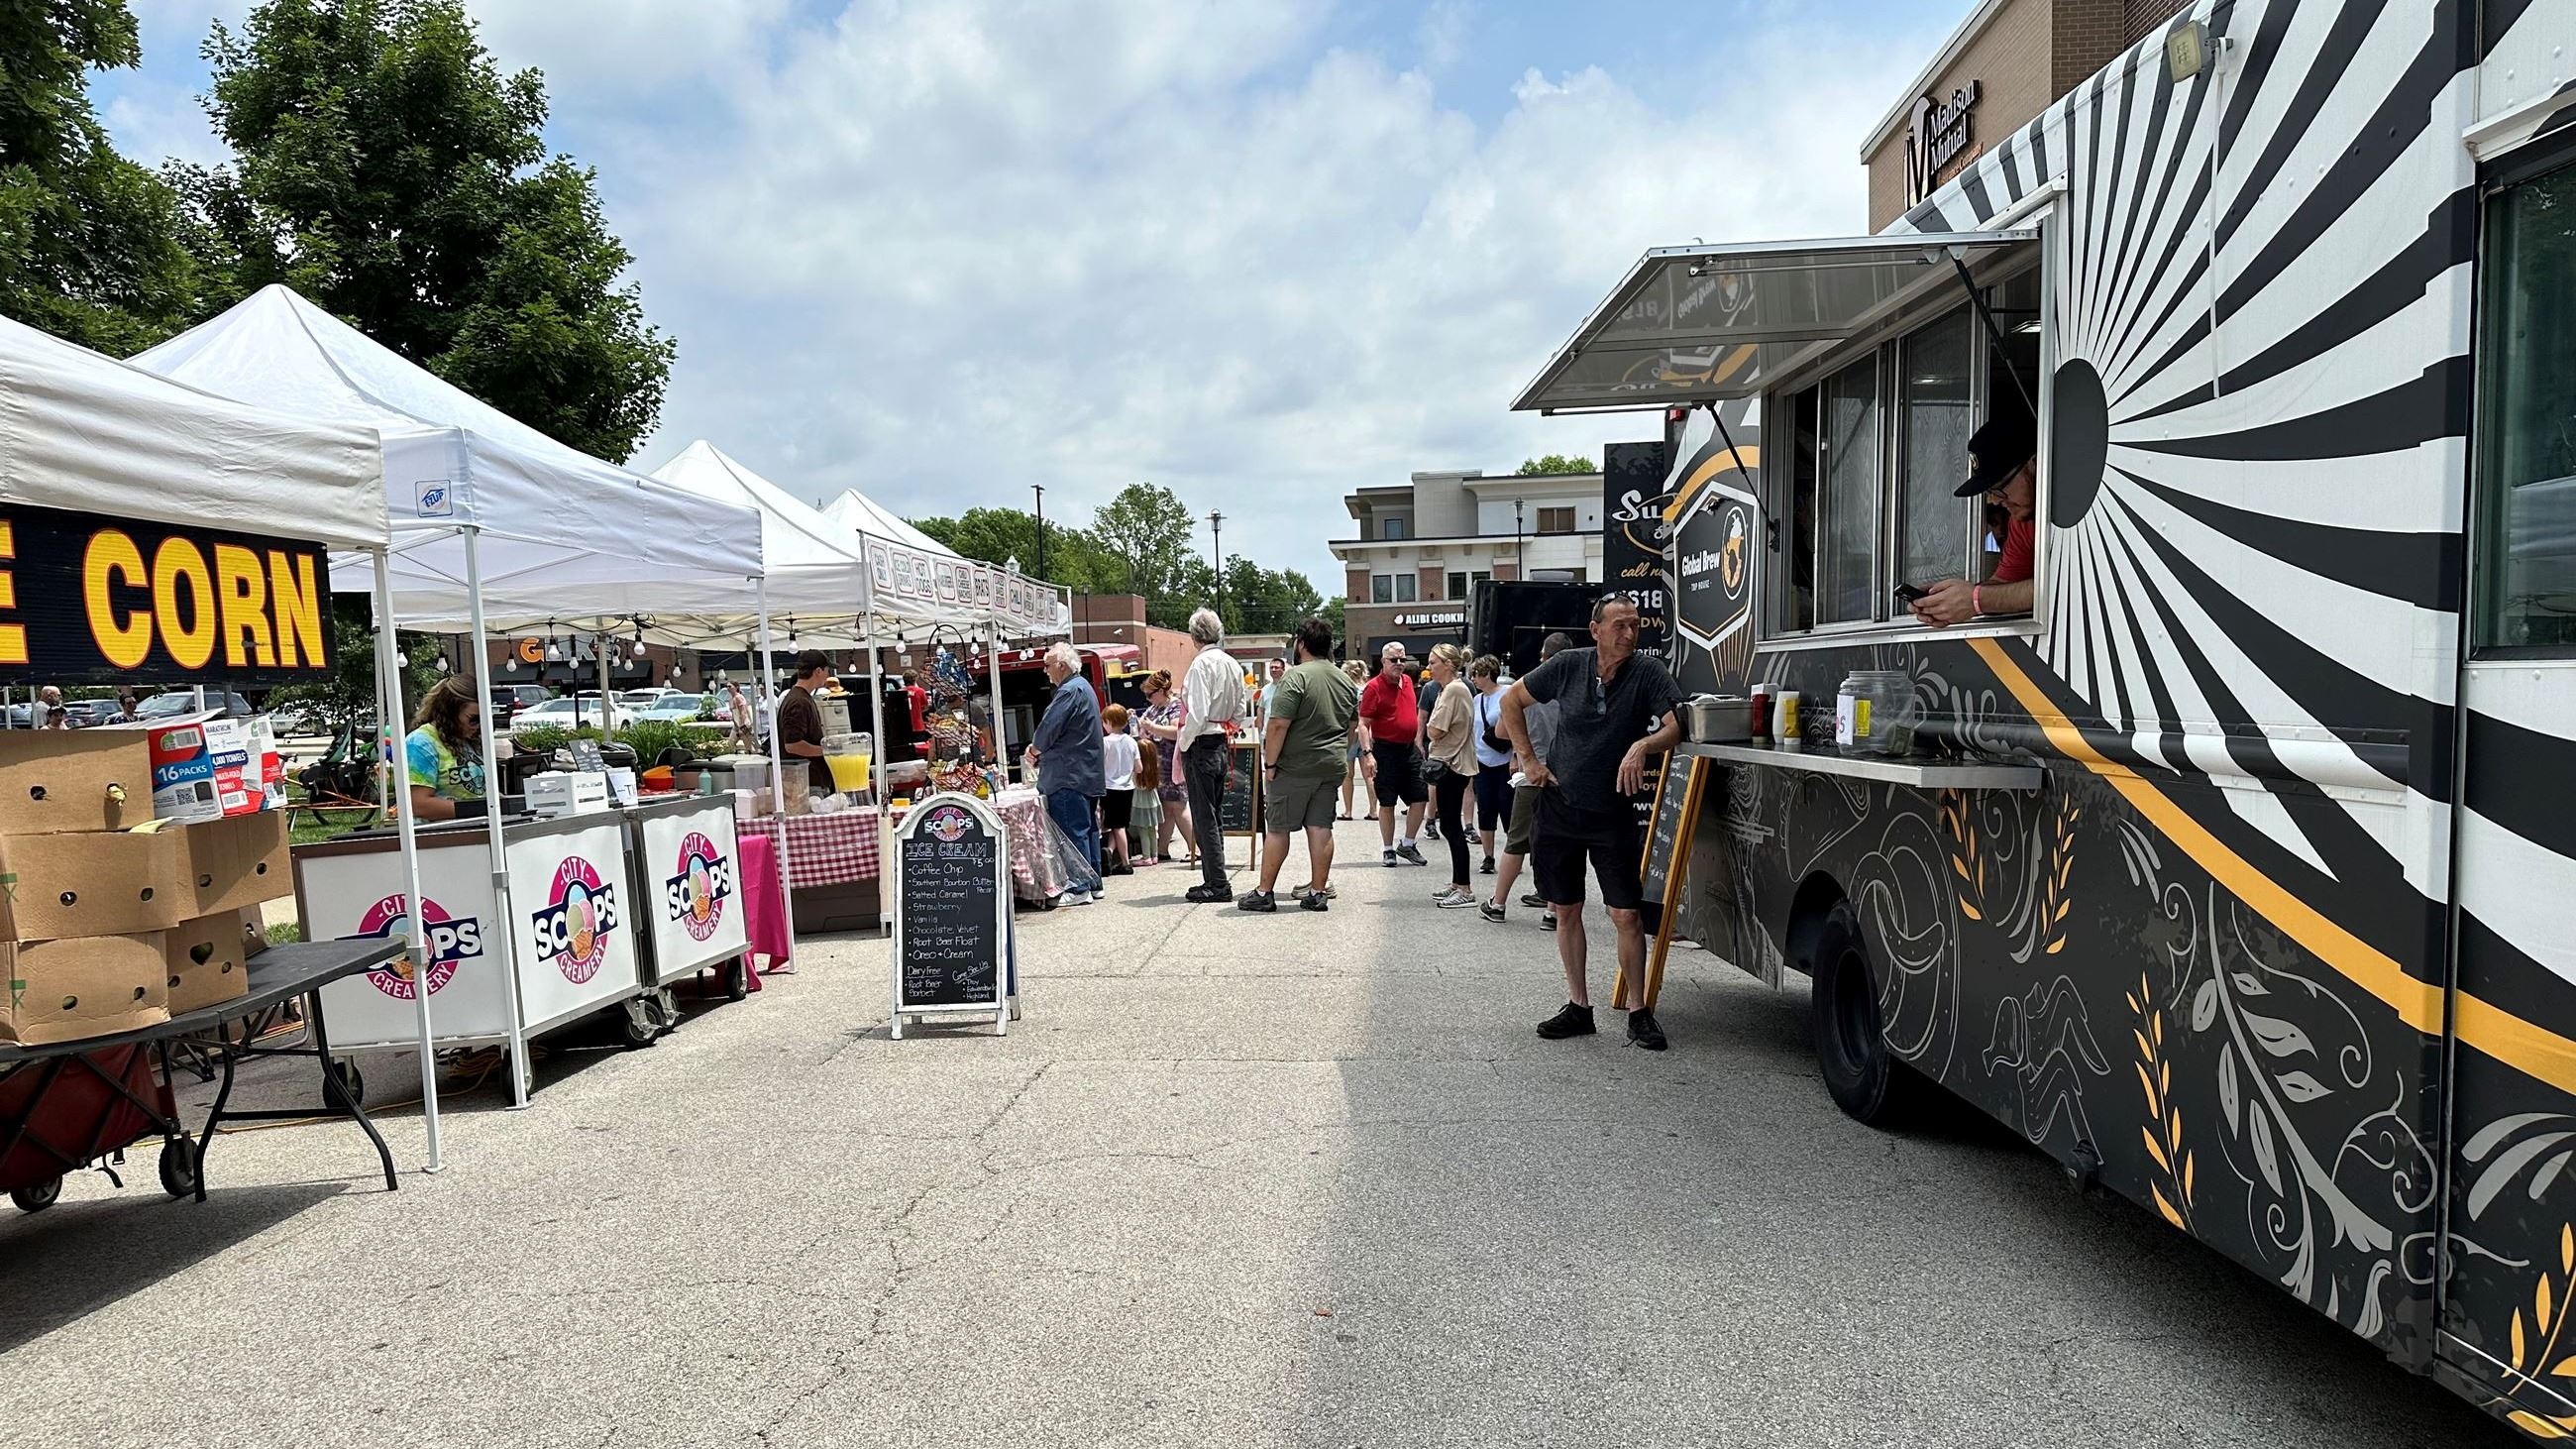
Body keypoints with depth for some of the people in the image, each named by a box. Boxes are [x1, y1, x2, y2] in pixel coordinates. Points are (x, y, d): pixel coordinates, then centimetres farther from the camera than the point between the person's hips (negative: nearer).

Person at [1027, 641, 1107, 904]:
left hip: (1069, 776, -11)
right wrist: (1039, 749, 11)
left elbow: (1049, 727, -18)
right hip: (1088, 774, 11)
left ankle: (1079, 889, -7)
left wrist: (1034, 748, 2)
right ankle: (1093, 884, 19)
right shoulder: (1083, 687, 19)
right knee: (1088, 828, 13)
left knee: (1072, 830, -8)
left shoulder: (1070, 691, -15)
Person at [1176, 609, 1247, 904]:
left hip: (1202, 746, -8)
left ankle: (1217, 884, -1)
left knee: (1205, 817, -3)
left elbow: (1198, 713, -21)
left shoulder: (1202, 663, -15)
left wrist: (1183, 745, -10)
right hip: (1223, 744, 8)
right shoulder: (1233, 665, 10)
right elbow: (1240, 709, 15)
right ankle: (1214, 880, 21)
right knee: (1214, 814, 15)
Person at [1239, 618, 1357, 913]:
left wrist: (1270, 763, -12)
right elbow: (1353, 725, 20)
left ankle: (1264, 893, 6)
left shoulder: (1295, 677, -13)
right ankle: (1318, 892, 8)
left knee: (1277, 828, 1)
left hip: (1296, 767, -6)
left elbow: (1278, 724, -19)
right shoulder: (1346, 681, 10)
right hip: (1331, 766, 6)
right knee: (1320, 827, 7)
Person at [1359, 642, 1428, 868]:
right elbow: (1363, 724, -13)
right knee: (1387, 803, 1)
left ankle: (1407, 845, 19)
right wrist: (1369, 753, -21)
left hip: (1409, 748, 6)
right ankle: (1388, 850, 12)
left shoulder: (1407, 682, 10)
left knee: (1420, 797, 5)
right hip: (1386, 750, -6)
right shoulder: (1374, 687, -10)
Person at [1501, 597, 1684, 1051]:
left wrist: (1643, 746, -36)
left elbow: (1678, 726, -17)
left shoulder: (1648, 671, -9)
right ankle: (1578, 1006, 22)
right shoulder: (1569, 665, -4)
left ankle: (1640, 1013, 11)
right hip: (1559, 806, 2)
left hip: (1613, 813, -2)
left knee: (1627, 916, -4)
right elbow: (1511, 701, 8)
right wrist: (1528, 759, 3)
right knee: (1566, 911, 9)